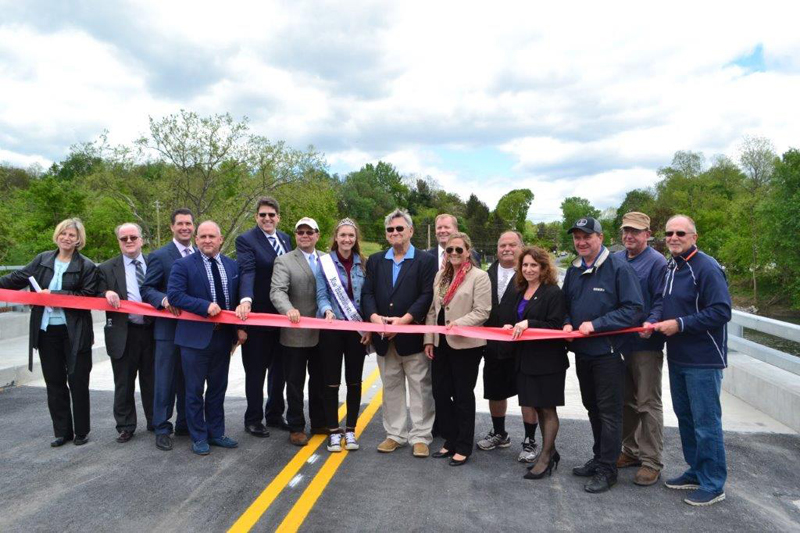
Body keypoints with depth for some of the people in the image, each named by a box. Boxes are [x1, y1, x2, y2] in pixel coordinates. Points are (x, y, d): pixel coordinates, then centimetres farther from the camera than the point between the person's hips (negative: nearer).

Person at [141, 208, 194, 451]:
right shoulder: (160, 256, -4)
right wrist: (164, 300, -24)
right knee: (165, 380, 3)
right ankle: (162, 429, 14)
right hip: (169, 328, -4)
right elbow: (147, 289, -5)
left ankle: (185, 424, 26)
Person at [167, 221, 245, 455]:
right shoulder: (183, 265, -5)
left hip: (223, 337, 4)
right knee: (195, 391, 7)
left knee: (218, 389, 15)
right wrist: (205, 306, -23)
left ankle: (216, 433, 29)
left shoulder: (232, 266, 8)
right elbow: (174, 295, -15)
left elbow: (237, 299, 11)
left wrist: (240, 328, 1)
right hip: (195, 337, -4)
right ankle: (199, 437, 21)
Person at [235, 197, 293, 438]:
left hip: (283, 315, 6)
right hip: (258, 315, -6)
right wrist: (246, 300, -42)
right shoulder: (246, 240, -10)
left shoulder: (286, 239, 9)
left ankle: (274, 414, 33)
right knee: (256, 371, 8)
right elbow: (247, 272, -25)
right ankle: (253, 419, 23)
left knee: (280, 369, 16)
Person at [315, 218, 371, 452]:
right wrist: (327, 311, -25)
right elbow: (321, 294, -5)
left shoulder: (363, 264, 4)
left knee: (354, 381, 8)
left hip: (357, 329, 2)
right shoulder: (324, 262, -2)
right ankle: (333, 431, 16)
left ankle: (350, 430, 21)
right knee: (331, 382, 4)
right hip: (331, 328, -2)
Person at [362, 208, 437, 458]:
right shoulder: (375, 260, 11)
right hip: (384, 338, 4)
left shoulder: (426, 260, -2)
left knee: (420, 388, 5)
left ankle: (420, 437, 16)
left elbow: (427, 295, -10)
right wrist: (374, 316, -13)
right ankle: (395, 434, 26)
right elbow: (367, 293, 5)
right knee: (391, 387, 14)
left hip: (413, 336, -4)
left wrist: (404, 319, -19)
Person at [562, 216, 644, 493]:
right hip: (582, 351, 7)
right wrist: (567, 323, -2)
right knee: (593, 408, 18)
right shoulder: (574, 271, 10)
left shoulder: (619, 267, -12)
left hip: (607, 352, -7)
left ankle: (607, 470, 14)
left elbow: (633, 310, -16)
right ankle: (599, 458, 34)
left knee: (609, 412, 3)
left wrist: (596, 324, -20)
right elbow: (567, 305, 19)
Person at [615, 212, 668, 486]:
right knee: (626, 401, 16)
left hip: (646, 343, -7)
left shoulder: (657, 262, -9)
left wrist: (652, 322, -29)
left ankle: (651, 462, 11)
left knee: (648, 404, 1)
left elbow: (661, 300, -13)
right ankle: (631, 451, 30)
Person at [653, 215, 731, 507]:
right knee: (685, 417, 18)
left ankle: (713, 485, 15)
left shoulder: (707, 268, -15)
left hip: (703, 361, -9)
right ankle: (696, 472, 33)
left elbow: (721, 312, -21)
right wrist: (658, 323, 6)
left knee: (706, 423, 1)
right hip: (678, 357, 9)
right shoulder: (670, 268, 12)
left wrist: (680, 324, -21)